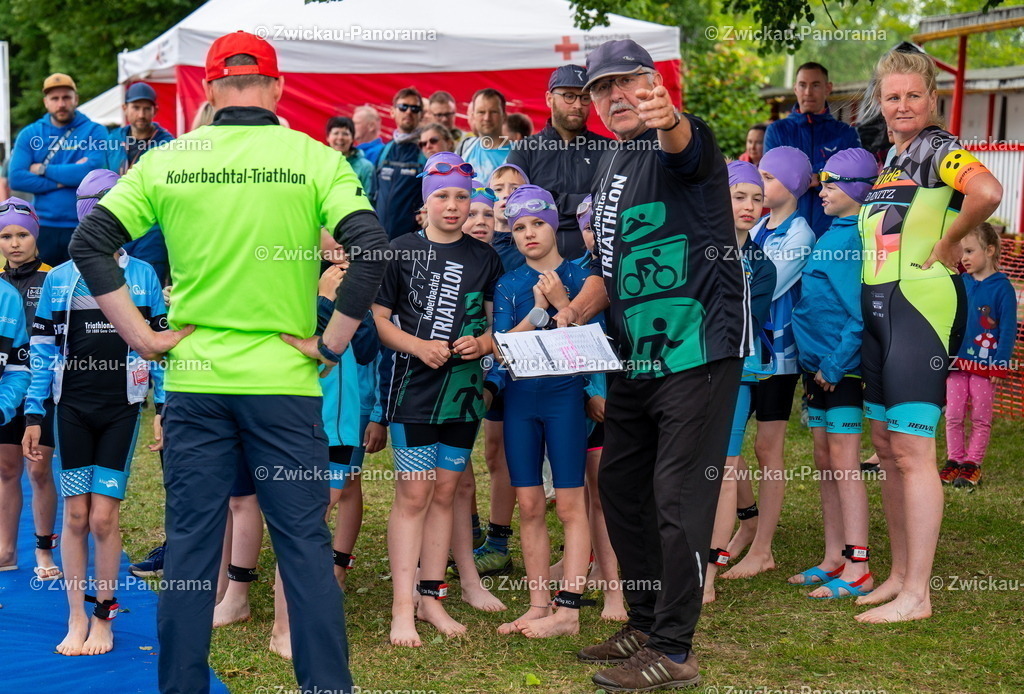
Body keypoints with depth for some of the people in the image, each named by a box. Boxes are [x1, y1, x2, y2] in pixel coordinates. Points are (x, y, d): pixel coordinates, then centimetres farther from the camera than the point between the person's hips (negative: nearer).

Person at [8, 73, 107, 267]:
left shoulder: (94, 132, 1)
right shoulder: (30, 134, 7)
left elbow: (92, 171, -15)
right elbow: (16, 178, -4)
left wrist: (43, 169, -7)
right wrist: (61, 181, -11)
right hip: (43, 228, 2)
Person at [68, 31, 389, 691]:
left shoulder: (166, 161, 2)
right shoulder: (314, 159, -4)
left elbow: (89, 243, 0)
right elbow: (372, 246, -14)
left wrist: (141, 335, 1)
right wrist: (332, 342, -6)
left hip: (194, 380, 2)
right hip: (284, 381, -2)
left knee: (190, 548, 10)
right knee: (306, 547, 6)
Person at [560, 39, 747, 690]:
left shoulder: (685, 141, -8)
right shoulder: (608, 167, 16)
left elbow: (683, 145, -36)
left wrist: (668, 121, -59)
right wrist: (573, 312, 7)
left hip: (698, 349, -9)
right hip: (636, 356, 9)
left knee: (678, 498, -7)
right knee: (620, 487, 15)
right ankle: (645, 626, 29)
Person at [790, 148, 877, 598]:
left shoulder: (860, 237, -15)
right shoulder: (829, 236, 13)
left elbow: (861, 311, -20)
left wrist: (835, 363, -20)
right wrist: (813, 361, 13)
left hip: (842, 367, -9)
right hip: (817, 365, 9)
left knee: (844, 463, -7)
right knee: (824, 461, 12)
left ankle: (857, 570, -3)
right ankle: (834, 559, 20)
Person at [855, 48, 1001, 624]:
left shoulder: (941, 149, -8)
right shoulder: (890, 157, 18)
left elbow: (987, 193, -29)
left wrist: (947, 244, -17)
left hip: (922, 305, -9)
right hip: (877, 307, 9)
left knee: (911, 448, -9)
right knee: (886, 446, 12)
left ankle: (917, 595, -5)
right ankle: (900, 575, 21)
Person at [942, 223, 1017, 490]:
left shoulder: (1001, 287, -7)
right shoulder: (959, 283, 5)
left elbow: (1008, 329, -8)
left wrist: (1000, 365, -11)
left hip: (985, 365, -4)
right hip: (957, 362, 4)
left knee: (980, 418, 5)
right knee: (953, 416, 5)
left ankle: (972, 464, 12)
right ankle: (954, 461, 16)